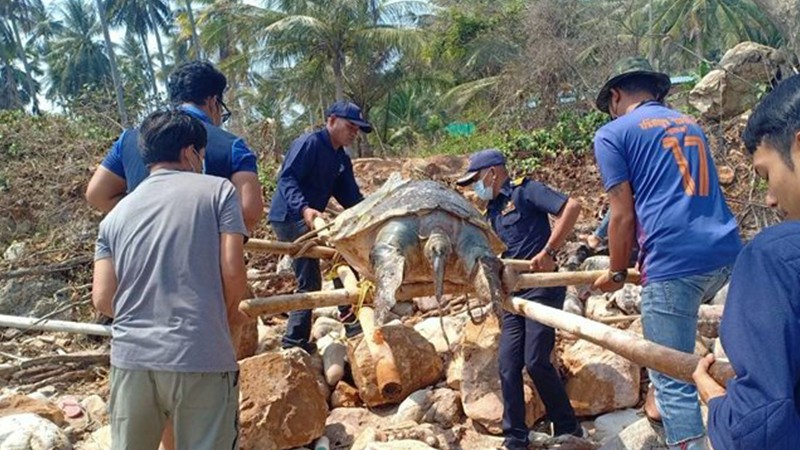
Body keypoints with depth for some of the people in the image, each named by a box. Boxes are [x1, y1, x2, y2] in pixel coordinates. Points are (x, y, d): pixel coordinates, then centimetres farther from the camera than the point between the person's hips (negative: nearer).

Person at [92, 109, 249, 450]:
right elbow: (233, 271, -7)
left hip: (131, 358, 4)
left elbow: (102, 299, 6)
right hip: (201, 358, -4)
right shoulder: (217, 190, 2)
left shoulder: (115, 215, 12)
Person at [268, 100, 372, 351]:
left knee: (309, 283, 11)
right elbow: (286, 178, -24)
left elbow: (351, 197, 9)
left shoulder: (342, 159, 13)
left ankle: (295, 340, 19)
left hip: (306, 220, 10)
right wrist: (304, 208, -39)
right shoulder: (309, 143, -14)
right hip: (289, 217, -10)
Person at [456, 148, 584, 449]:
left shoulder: (525, 191, -6)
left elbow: (571, 207, -18)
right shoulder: (492, 210, 18)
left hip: (541, 286, -8)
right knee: (508, 364, 3)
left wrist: (548, 252, -22)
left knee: (536, 361, -10)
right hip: (513, 292, 8)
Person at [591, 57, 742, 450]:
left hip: (675, 261, -8)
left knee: (672, 378, -1)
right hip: (726, 251, 8)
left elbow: (624, 216, -2)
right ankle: (665, 401, 37)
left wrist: (616, 274, 12)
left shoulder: (612, 133, 5)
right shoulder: (690, 124, 25)